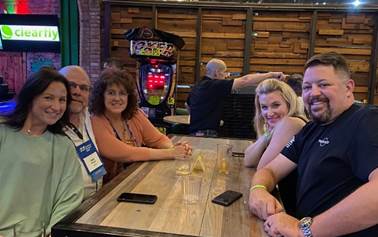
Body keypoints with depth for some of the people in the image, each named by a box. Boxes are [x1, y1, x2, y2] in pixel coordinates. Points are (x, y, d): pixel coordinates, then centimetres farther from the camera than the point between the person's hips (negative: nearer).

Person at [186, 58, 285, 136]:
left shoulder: (197, 87, 13)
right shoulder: (214, 85, -14)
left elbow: (188, 106, 30)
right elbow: (244, 81, -18)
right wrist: (271, 74, -15)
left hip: (194, 132, 10)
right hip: (206, 134, -9)